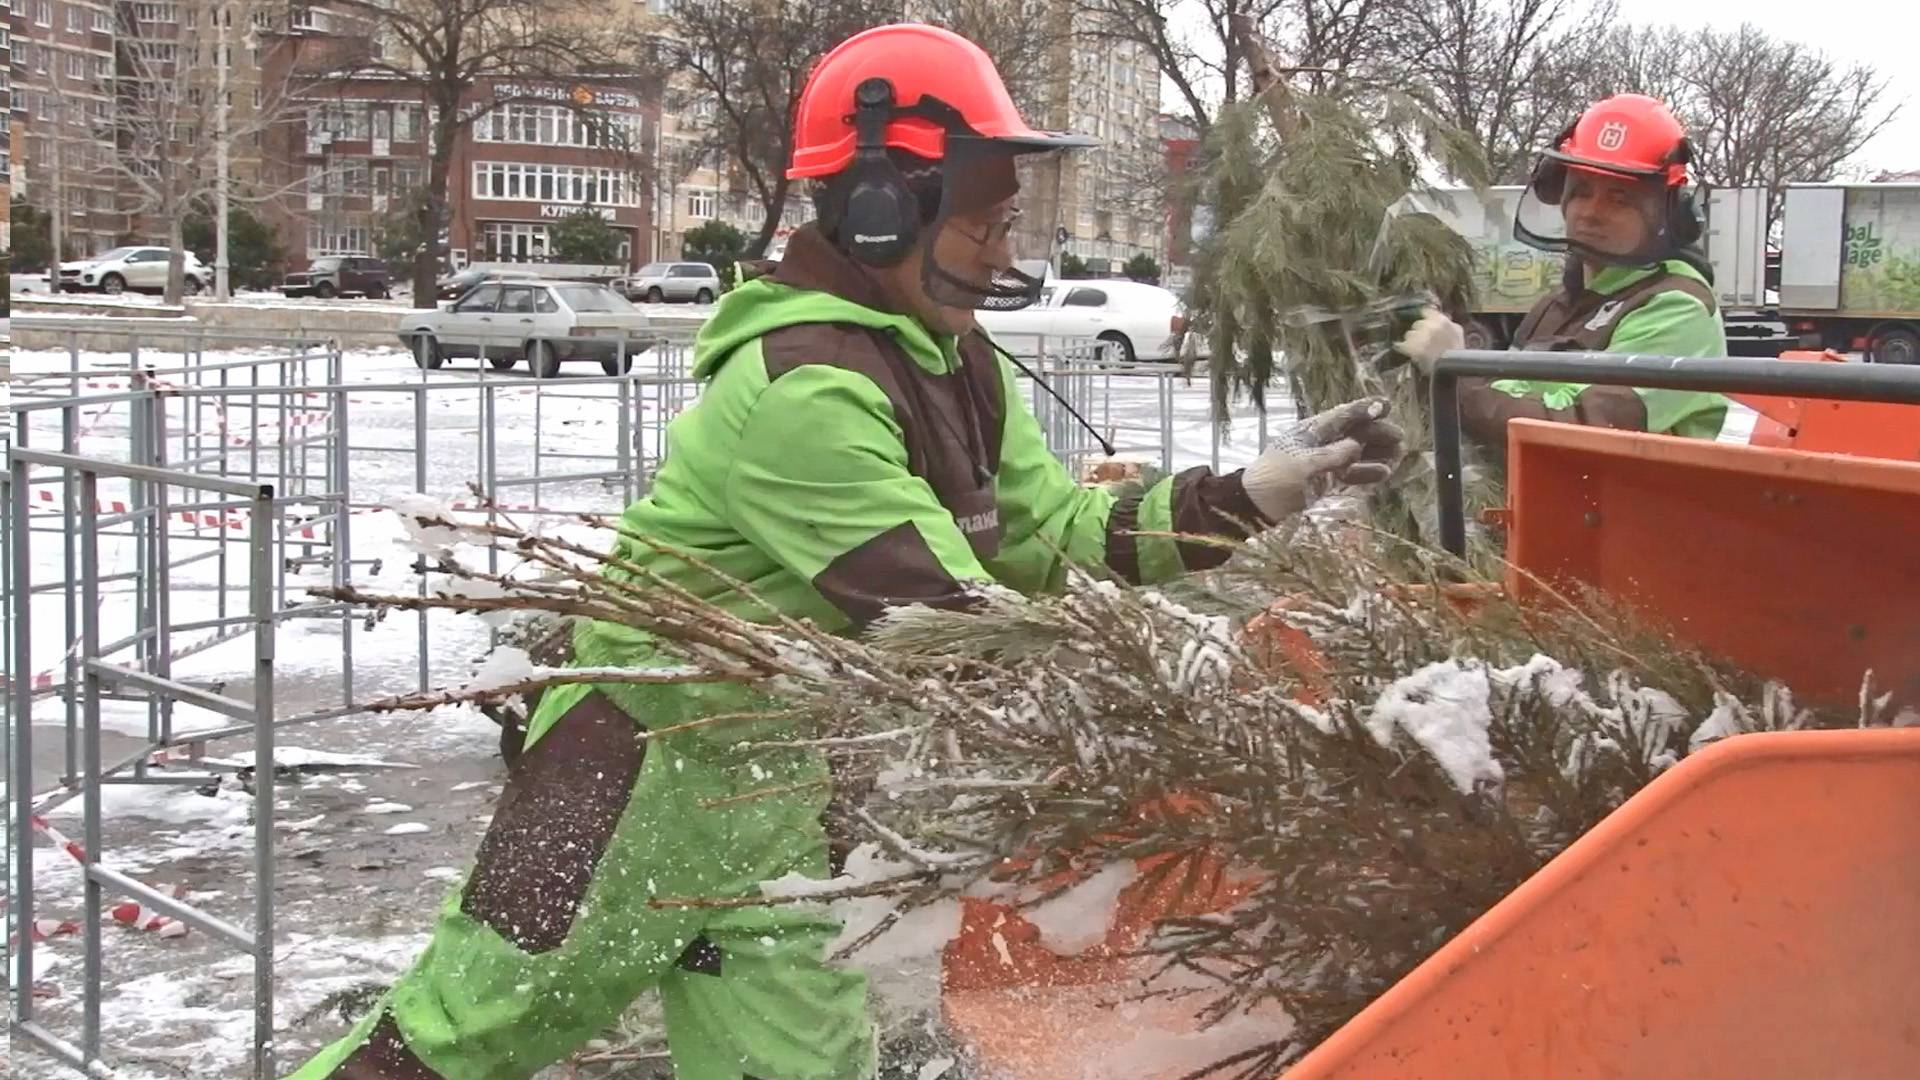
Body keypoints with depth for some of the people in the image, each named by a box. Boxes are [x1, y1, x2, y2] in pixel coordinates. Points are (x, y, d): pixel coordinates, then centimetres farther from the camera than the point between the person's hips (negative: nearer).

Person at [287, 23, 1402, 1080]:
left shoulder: (957, 364, 2)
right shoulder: (802, 390, -28)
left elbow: (1047, 536, 2)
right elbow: (949, 619, -32)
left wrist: (1249, 497, -7)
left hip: (779, 786, 9)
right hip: (638, 759, -9)